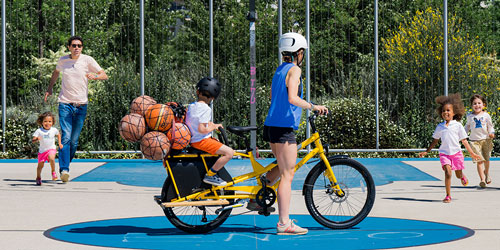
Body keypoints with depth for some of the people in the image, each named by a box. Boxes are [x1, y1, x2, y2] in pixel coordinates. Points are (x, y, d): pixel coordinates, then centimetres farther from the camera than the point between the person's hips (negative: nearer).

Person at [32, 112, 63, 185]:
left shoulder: (54, 130, -3)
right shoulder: (39, 131, -9)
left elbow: (58, 135, 20)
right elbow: (33, 140, -14)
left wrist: (59, 143, 13)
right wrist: (36, 139, -36)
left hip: (51, 149, -1)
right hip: (42, 150, 1)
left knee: (51, 158, -32)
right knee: (40, 165, 9)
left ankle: (53, 172, -9)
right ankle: (38, 178, 34)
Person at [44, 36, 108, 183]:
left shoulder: (88, 60, -1)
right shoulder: (62, 60, 6)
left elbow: (105, 75, -1)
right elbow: (56, 72, 28)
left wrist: (95, 76, -21)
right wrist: (50, 87, 20)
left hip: (81, 105, 0)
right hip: (65, 103, 0)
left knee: (74, 140, 4)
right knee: (66, 137, -15)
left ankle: (66, 164, 22)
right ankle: (64, 170, -21)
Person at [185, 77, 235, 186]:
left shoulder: (191, 106, 9)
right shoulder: (206, 109, -18)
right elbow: (201, 129, -25)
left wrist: (209, 124, 14)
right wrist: (213, 127, -8)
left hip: (192, 140, 10)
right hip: (201, 141, -10)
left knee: (222, 147, 29)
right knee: (229, 152, -16)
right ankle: (210, 175, -11)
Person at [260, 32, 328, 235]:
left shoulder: (279, 70, 17)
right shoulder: (294, 70, -10)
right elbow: (292, 98, -24)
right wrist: (313, 107, -16)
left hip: (271, 125, 9)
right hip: (284, 127, -9)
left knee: (283, 168, 25)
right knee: (287, 175, -7)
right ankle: (284, 224, -6)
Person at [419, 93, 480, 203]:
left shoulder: (458, 125, -1)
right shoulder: (440, 127, 5)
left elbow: (464, 140, 3)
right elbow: (435, 140, 15)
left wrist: (472, 153, 1)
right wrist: (426, 152, 14)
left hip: (456, 153, 0)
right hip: (444, 153, 0)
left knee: (458, 174, 11)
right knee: (448, 173, -17)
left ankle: (463, 177, 51)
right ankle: (448, 196, -9)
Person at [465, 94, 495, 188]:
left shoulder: (486, 115, 0)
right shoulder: (470, 116, 4)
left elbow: (490, 126, 6)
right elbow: (468, 126, 20)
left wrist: (491, 133, -12)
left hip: (485, 139, 1)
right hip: (475, 141, -1)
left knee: (486, 159, 13)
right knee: (479, 161, -12)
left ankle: (486, 173, 43)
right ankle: (482, 179, -13)